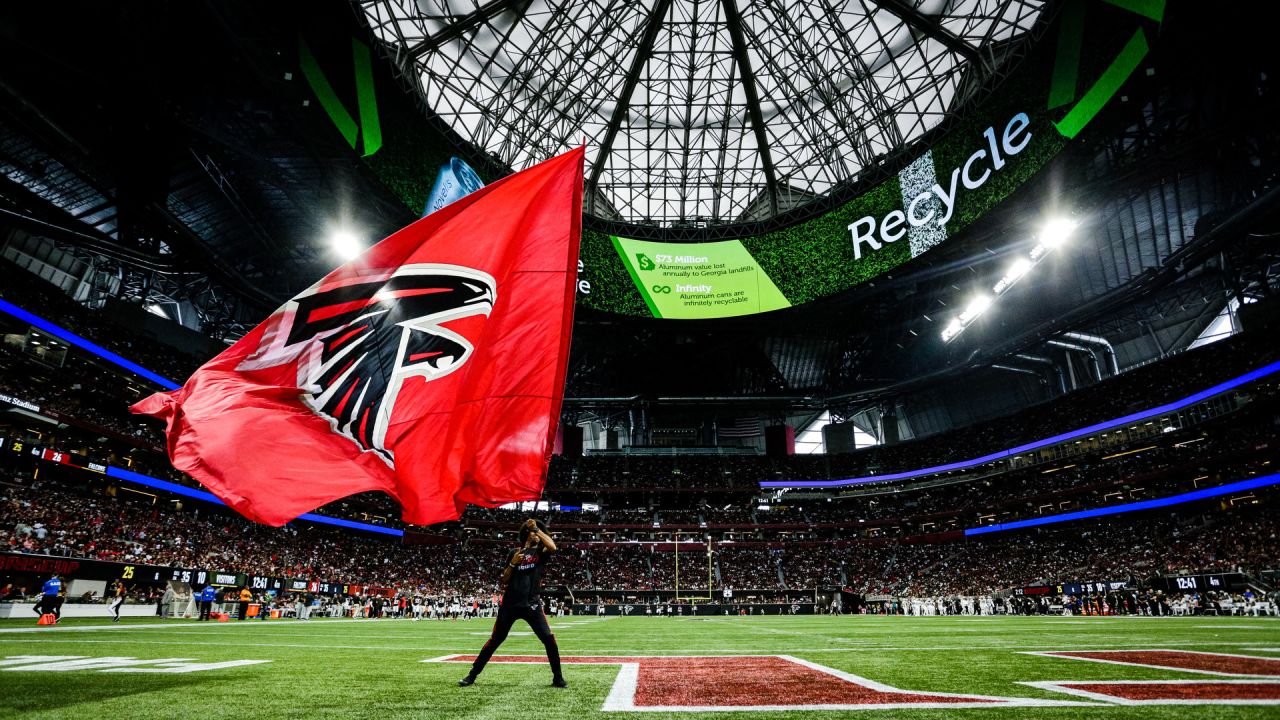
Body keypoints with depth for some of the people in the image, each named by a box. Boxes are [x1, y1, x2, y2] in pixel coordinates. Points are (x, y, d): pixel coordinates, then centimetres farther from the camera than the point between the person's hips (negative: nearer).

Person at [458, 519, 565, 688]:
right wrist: (513, 564, -7)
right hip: (510, 604, 2)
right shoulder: (515, 553, 12)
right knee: (495, 640, 6)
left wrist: (538, 529, -14)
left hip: (531, 604, -1)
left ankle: (557, 677, 4)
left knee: (549, 639, -10)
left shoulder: (541, 552, 6)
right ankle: (472, 675, 19)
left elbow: (553, 547, -19)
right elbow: (504, 580, 9)